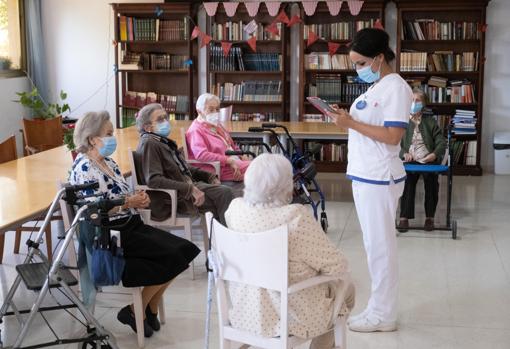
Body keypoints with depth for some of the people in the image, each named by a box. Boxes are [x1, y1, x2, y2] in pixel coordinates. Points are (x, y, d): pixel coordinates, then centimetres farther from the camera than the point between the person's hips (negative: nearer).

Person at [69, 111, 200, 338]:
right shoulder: (84, 168, -14)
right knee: (171, 258, -16)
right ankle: (135, 312, 1)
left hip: (131, 225, 9)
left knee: (183, 250, -4)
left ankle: (151, 309, 9)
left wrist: (138, 198, -2)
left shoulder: (108, 162, 14)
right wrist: (128, 203, -16)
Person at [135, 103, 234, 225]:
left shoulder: (163, 141, 16)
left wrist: (209, 176, 13)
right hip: (175, 197, -9)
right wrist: (190, 189, -26)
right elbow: (154, 180, -23)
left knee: (225, 191, -9)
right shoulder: (149, 144, -12)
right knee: (224, 193, -20)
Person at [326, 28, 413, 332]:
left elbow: (393, 136, -20)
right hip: (364, 177, 9)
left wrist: (352, 123, -20)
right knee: (375, 245, 14)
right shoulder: (375, 88, 15)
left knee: (381, 246, -1)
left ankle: (384, 316, 9)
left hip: (380, 179, -9)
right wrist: (346, 119, 4)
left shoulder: (396, 88, -13)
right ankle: (378, 308, 23)